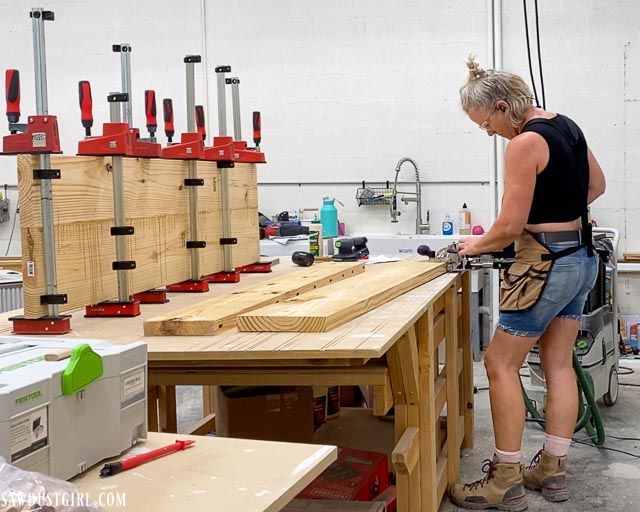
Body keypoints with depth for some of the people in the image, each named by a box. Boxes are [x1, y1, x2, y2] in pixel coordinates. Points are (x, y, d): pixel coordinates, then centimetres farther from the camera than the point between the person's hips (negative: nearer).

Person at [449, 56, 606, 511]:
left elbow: (510, 227, -18)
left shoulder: (524, 143, -19)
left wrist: (476, 245, 0)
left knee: (501, 364, -1)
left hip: (547, 264, -9)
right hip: (581, 256, 10)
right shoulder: (566, 125, 8)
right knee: (559, 365, 13)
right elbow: (596, 186, 21)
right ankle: (553, 471, 21)